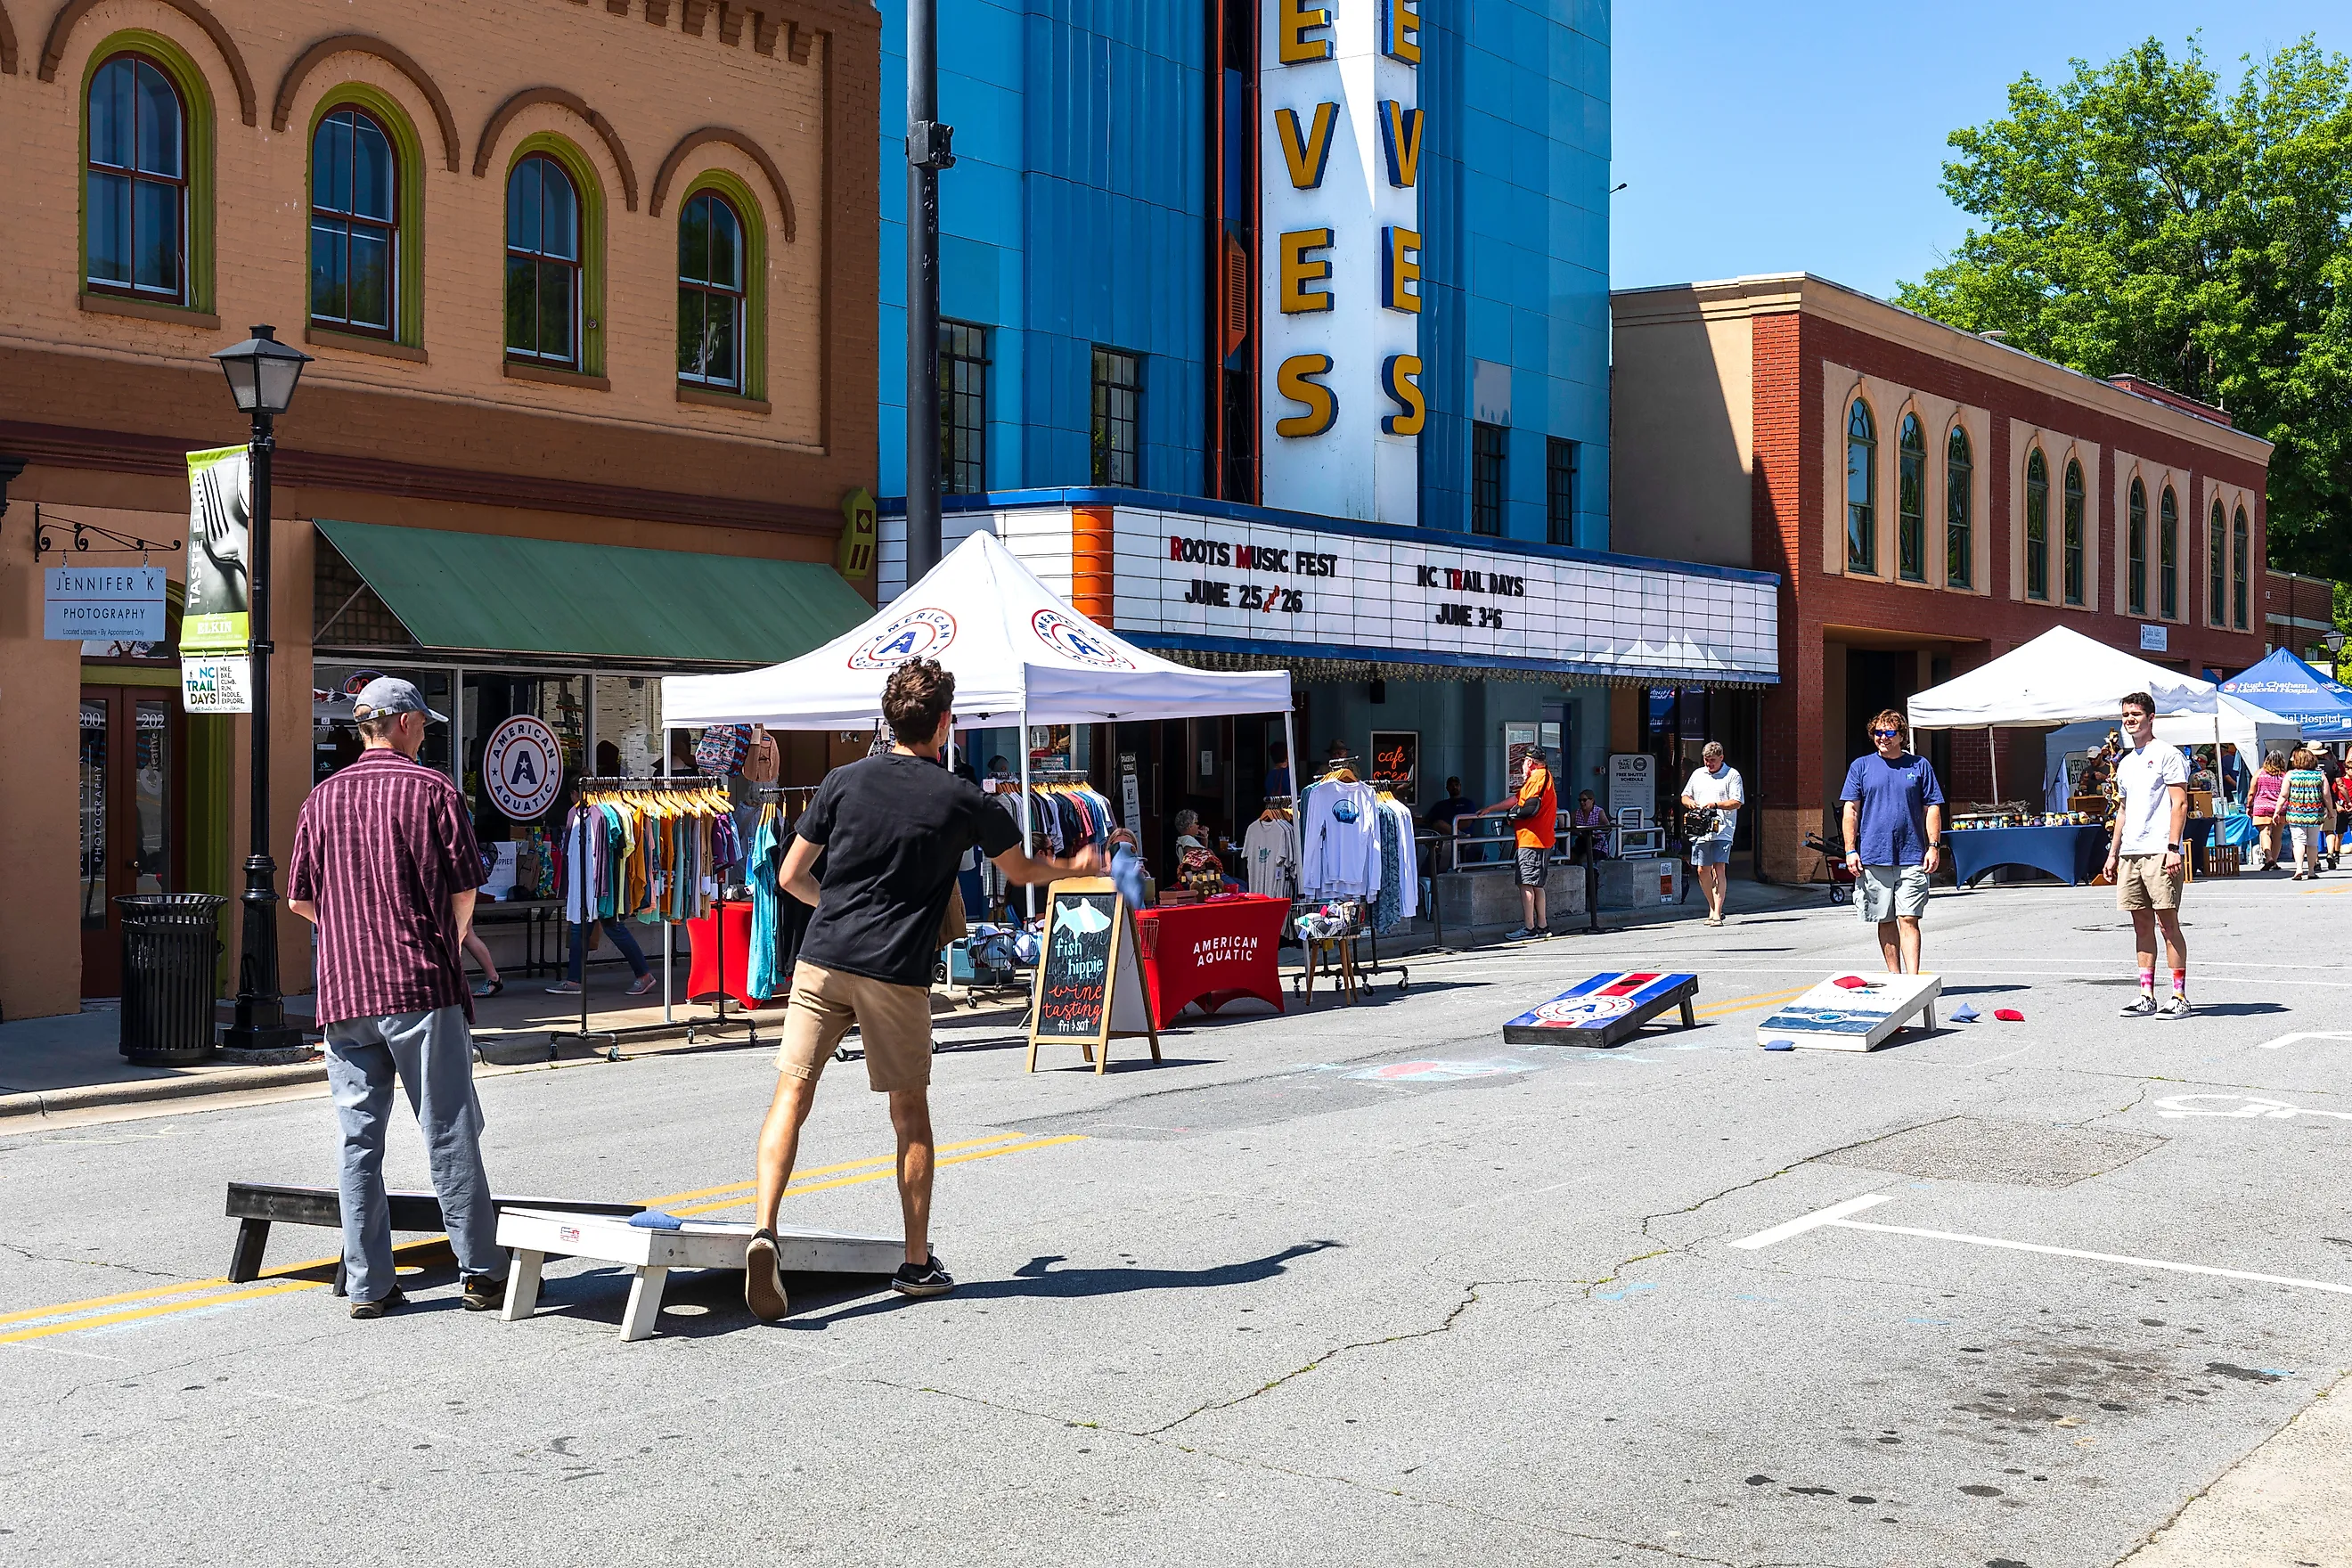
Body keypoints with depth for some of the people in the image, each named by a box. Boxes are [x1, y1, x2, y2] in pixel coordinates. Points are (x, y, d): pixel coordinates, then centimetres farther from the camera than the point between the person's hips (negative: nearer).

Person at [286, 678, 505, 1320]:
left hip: (344, 992, 4)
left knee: (359, 1139, 7)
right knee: (449, 1135, 1)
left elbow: (300, 899, 12)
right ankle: (481, 1272, 6)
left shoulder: (322, 798, 11)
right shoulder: (432, 789, -2)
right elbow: (464, 888, -3)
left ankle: (368, 1284, 9)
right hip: (422, 987, -4)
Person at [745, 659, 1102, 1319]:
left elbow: (792, 877, 9)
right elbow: (1021, 870, 19)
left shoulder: (844, 781, 5)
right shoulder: (962, 799, 3)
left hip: (822, 961, 1)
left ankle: (763, 1229, -20)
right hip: (898, 973, -1)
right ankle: (917, 1262, 18)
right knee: (910, 1112, 12)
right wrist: (1076, 867, 40)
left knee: (792, 1093, 0)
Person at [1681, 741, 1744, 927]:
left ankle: (1717, 913, -14)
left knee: (1719, 869, -12)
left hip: (1722, 830, -5)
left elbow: (1737, 803, -5)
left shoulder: (1732, 775, 1)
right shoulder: (1698, 774, 17)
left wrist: (1715, 805, -19)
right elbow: (1685, 796, 25)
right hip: (1700, 830, 5)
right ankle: (1712, 908, 23)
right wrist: (1690, 802, 1)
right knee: (1703, 870, 7)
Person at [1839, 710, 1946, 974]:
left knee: (1909, 919, -7)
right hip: (1873, 857, 1)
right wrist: (1851, 850, -1)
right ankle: (1894, 978, 16)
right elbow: (1851, 811, 7)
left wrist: (1933, 846, -1)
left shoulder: (1919, 766, 8)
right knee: (1885, 921, 7)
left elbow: (1932, 809, 8)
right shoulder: (1861, 766, 8)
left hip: (1912, 857, -1)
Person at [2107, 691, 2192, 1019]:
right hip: (2130, 854, 7)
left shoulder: (2166, 755, -3)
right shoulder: (2125, 764, 20)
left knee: (2167, 922, -7)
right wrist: (2113, 853, 19)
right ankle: (2147, 997, 9)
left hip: (2159, 852, -7)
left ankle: (2179, 996, -4)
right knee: (2142, 924, 7)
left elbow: (2180, 804, -9)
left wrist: (2173, 848, -17)